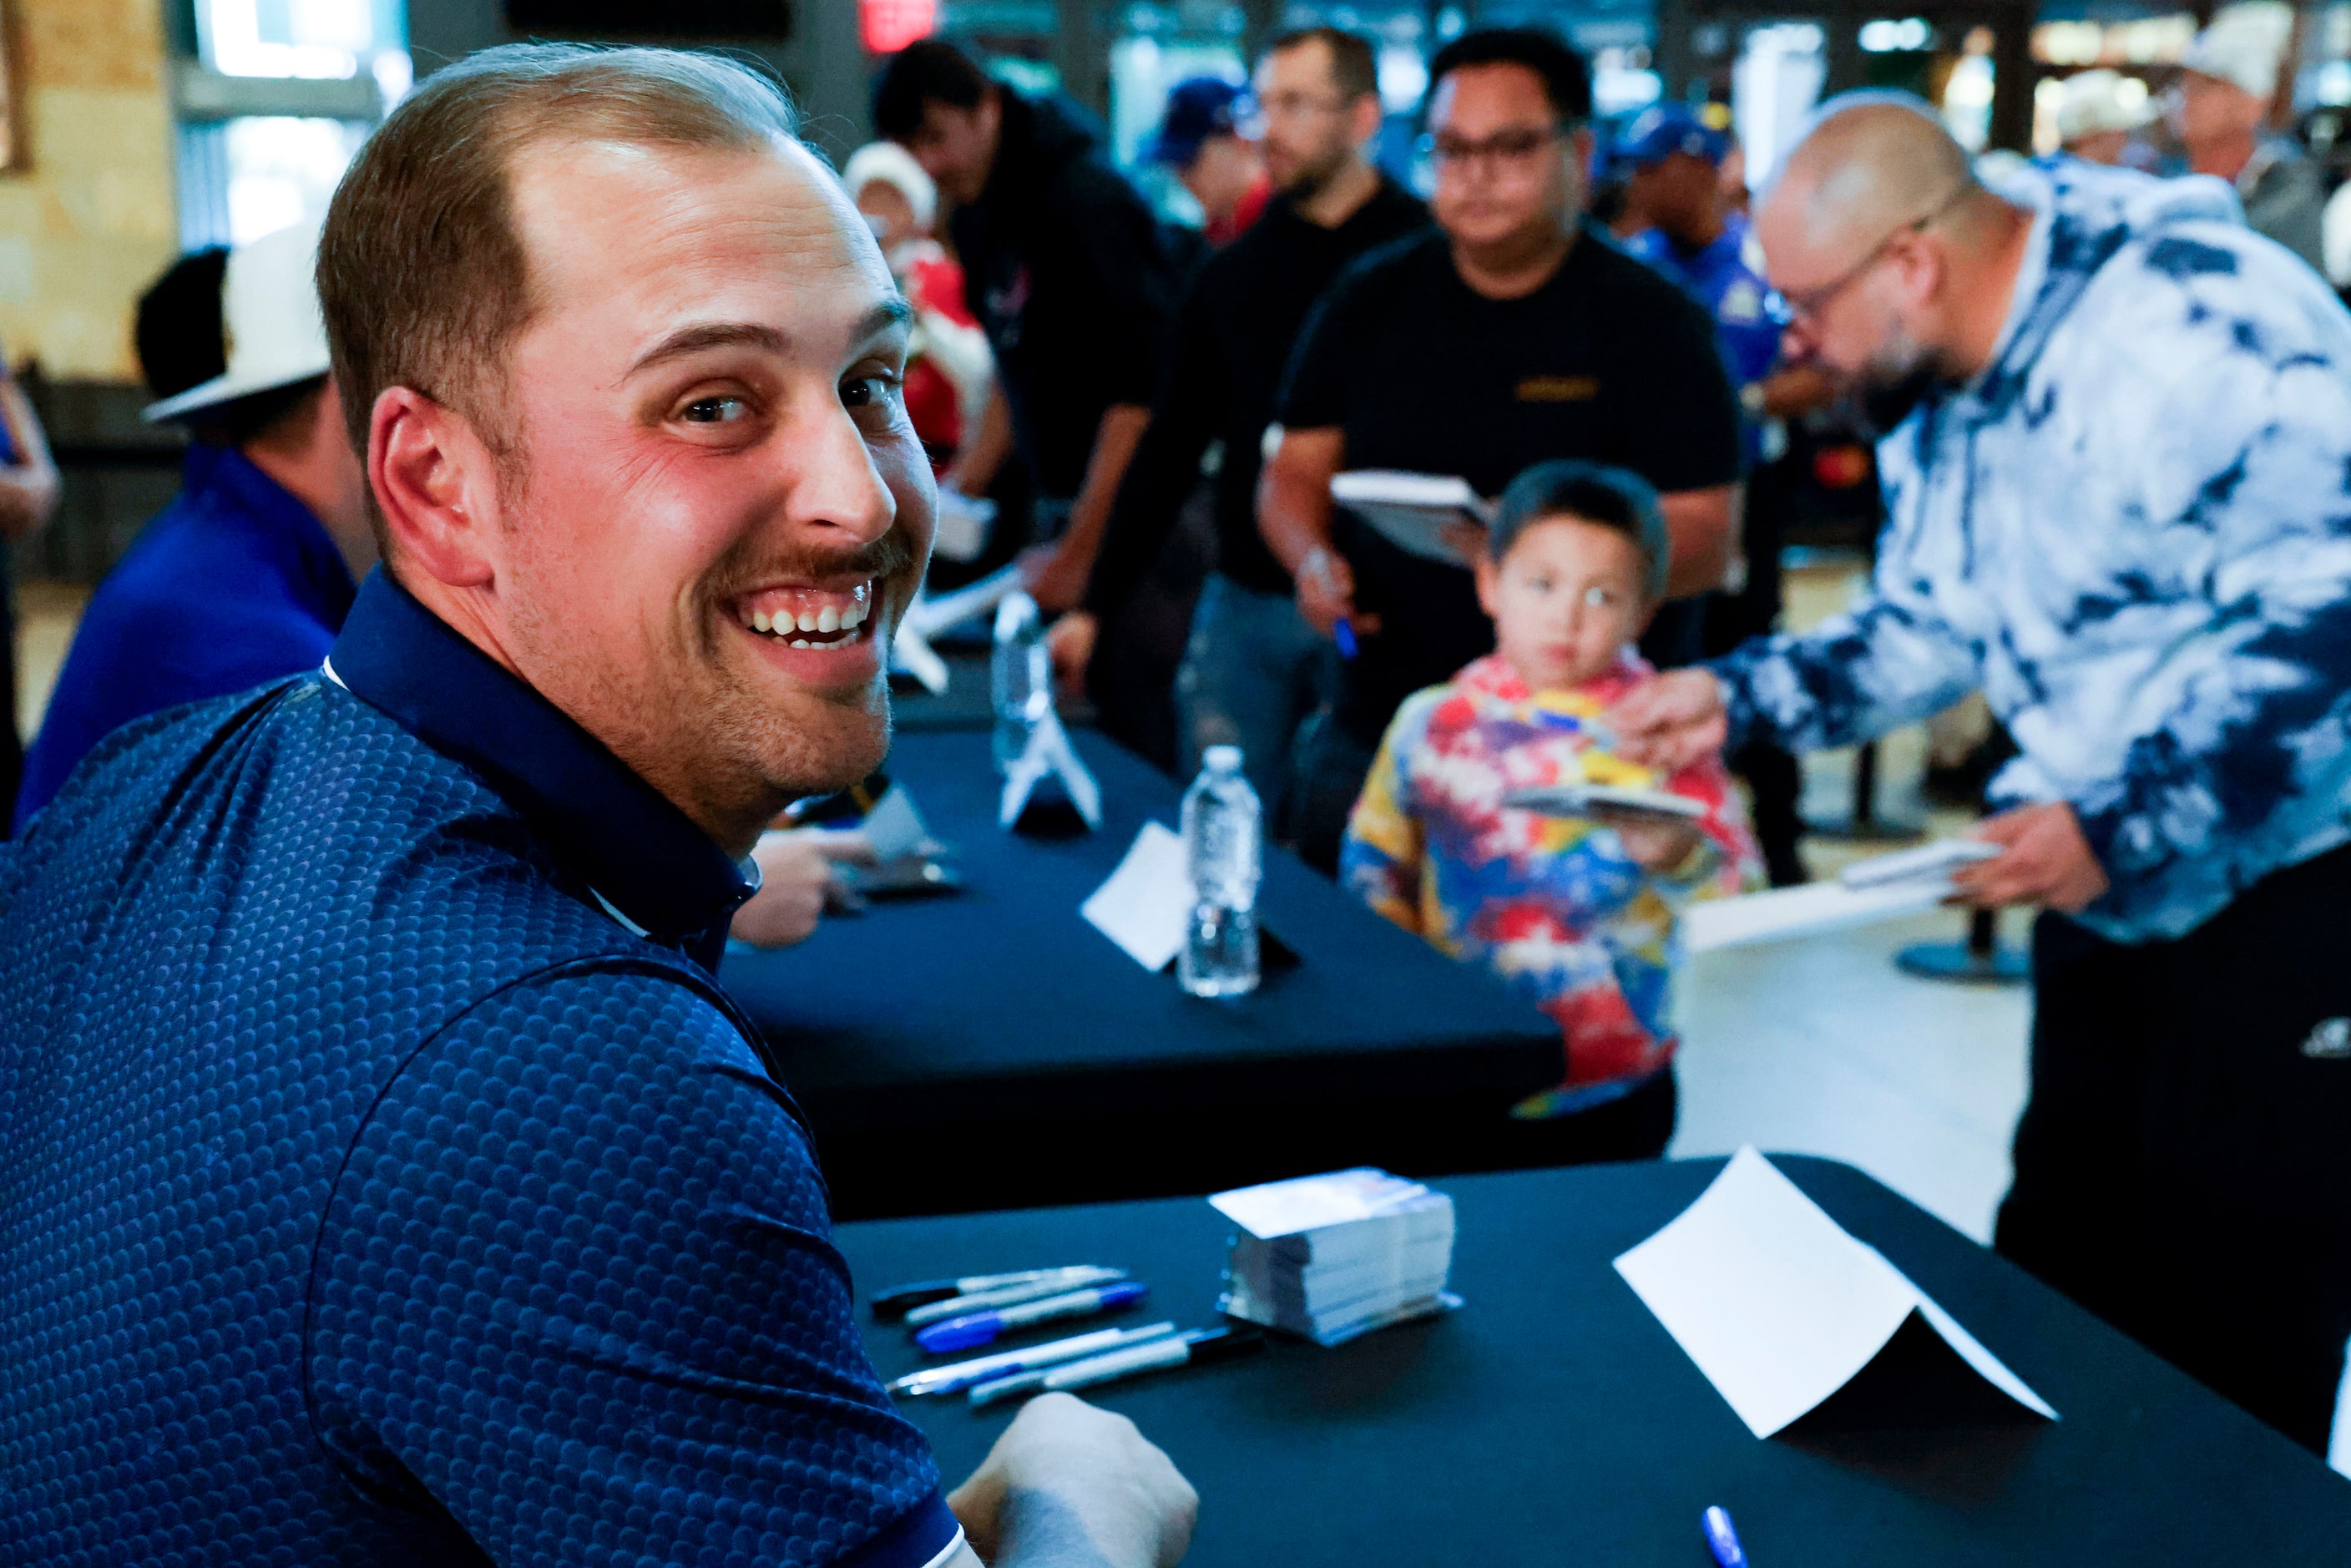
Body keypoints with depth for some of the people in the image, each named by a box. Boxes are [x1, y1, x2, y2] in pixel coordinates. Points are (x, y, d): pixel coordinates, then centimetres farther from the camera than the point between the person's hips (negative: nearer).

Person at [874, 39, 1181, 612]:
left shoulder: (1084, 200, -18)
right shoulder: (976, 217, 10)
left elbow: (1140, 388, -22)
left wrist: (1079, 551, -21)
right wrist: (963, 485, 15)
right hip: (1062, 500, 8)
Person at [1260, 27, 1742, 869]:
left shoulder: (1651, 322, -3)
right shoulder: (1369, 302, 9)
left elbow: (1704, 542, -9)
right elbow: (1294, 472, 13)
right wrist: (1314, 560, -10)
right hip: (1375, 728, 4)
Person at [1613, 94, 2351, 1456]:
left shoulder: (2187, 324, -25)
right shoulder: (1935, 394, 6)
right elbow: (1930, 630, 17)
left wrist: (2121, 826, -27)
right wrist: (1736, 698, 4)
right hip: (2115, 890, 9)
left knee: (2235, 1336, 0)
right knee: (2062, 1285, 15)